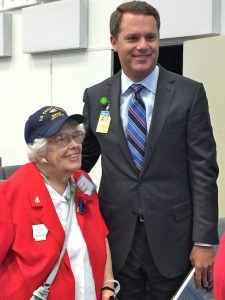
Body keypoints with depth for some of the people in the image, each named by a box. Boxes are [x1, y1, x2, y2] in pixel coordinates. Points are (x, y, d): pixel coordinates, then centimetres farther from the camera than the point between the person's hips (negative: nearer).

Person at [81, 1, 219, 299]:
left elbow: (203, 170, -6)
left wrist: (204, 242, -10)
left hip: (171, 238, -2)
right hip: (118, 240, 2)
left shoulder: (190, 93, -4)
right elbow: (83, 158, 15)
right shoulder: (95, 97, 3)